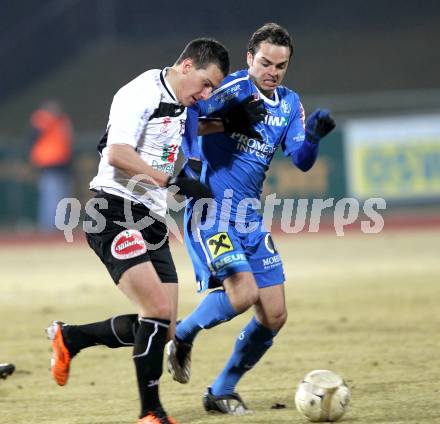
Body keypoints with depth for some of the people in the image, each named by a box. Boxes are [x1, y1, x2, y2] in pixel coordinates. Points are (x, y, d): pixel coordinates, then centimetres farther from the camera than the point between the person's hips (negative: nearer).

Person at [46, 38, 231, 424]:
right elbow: (117, 154, -23)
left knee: (162, 327, 5)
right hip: (115, 215, -9)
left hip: (152, 222, 9)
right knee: (158, 309, -19)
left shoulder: (180, 105, 15)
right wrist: (172, 181, -23)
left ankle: (69, 338, 24)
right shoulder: (142, 92, -13)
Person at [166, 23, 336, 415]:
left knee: (274, 316, 2)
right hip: (210, 209, -7)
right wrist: (229, 114, -27)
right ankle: (182, 336, 4)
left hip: (249, 216, 7)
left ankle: (221, 392, 17)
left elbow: (302, 161, 2)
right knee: (243, 292, -25)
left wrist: (313, 136, -18)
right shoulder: (231, 88, -9)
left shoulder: (289, 103, 11)